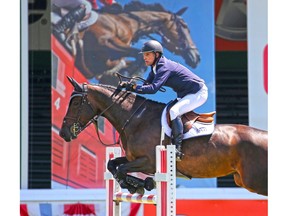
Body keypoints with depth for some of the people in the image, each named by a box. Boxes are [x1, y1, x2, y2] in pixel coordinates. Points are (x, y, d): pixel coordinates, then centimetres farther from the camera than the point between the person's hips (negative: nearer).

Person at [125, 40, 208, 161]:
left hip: (198, 93, -11)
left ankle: (178, 148, -29)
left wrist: (134, 87, -34)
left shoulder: (164, 67, -23)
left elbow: (153, 88, -33)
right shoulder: (155, 68, 6)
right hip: (184, 95, 11)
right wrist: (129, 85, -14)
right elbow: (147, 85, 3)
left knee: (173, 112, -28)